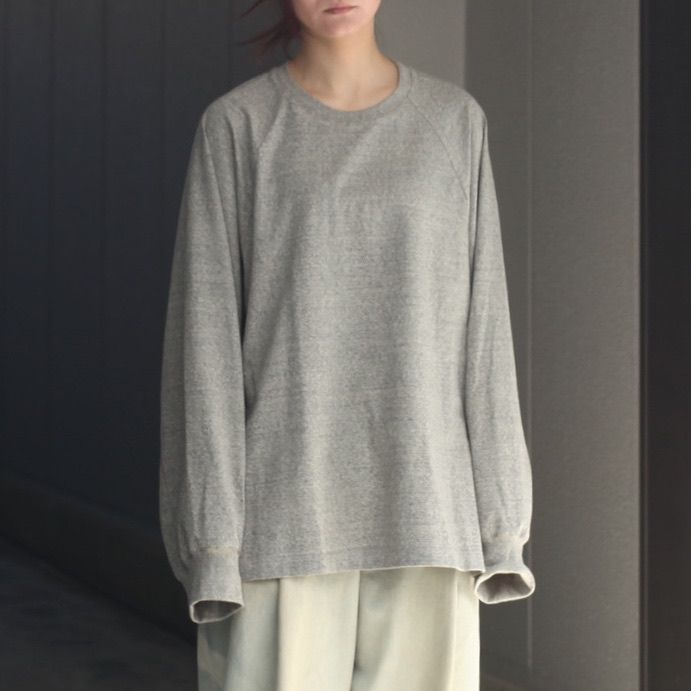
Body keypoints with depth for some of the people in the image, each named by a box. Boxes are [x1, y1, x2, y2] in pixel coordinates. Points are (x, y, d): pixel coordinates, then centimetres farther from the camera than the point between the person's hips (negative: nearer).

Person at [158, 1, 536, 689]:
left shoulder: (455, 121, 7)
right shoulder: (236, 126, 1)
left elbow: (480, 329, 6)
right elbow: (207, 335, -3)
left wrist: (500, 520, 2)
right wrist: (213, 536, -9)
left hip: (421, 512, 2)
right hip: (284, 506, -2)